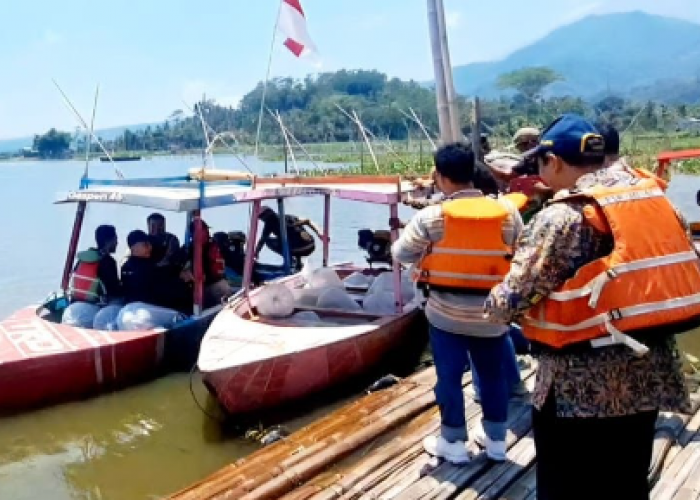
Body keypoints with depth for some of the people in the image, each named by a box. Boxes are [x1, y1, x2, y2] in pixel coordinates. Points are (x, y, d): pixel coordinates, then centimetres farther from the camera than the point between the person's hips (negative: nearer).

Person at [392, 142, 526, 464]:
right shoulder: (507, 212, -5)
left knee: (449, 376, 11)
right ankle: (496, 439, 31)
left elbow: (400, 254, -3)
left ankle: (453, 442, 22)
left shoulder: (432, 216, -12)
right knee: (493, 374, 17)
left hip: (447, 312, -2)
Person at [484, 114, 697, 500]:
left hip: (581, 385, -7)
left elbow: (511, 301, -18)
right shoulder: (654, 197, 4)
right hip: (650, 375, 7)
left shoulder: (563, 217, -17)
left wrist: (493, 306, 3)